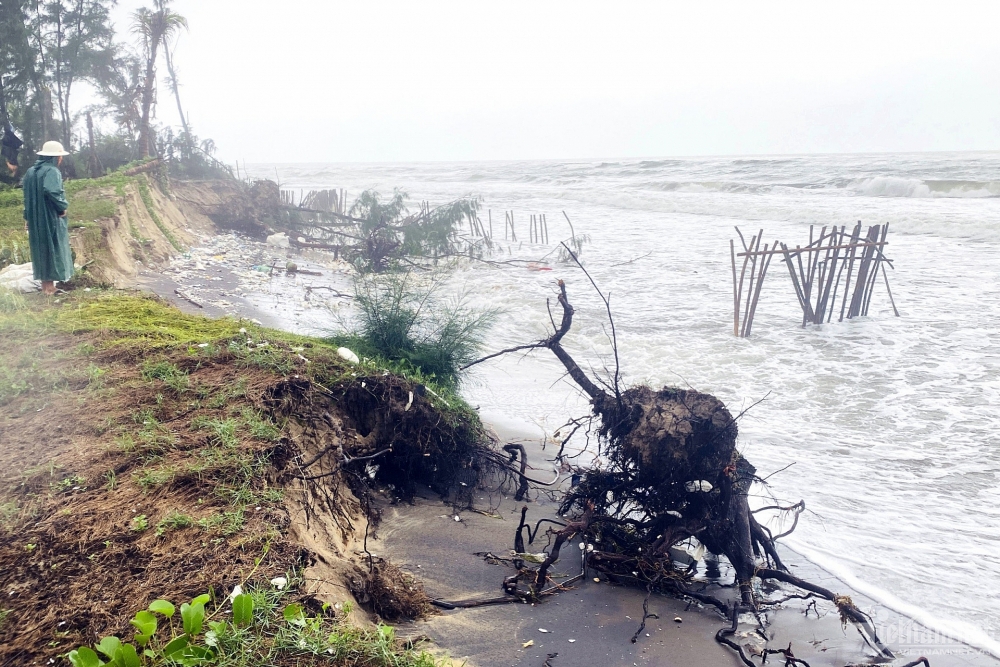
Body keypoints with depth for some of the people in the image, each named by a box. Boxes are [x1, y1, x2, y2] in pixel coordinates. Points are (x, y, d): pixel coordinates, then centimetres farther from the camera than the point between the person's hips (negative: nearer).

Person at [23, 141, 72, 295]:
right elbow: (51, 192, -32)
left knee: (40, 247, 15)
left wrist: (28, 218, 17)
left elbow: (27, 196, 12)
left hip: (35, 218, 7)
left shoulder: (30, 172, 9)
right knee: (52, 248, 1)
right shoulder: (52, 171, -15)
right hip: (51, 218, -7)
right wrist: (63, 207, -17)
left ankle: (44, 282, 22)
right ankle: (49, 284, 4)